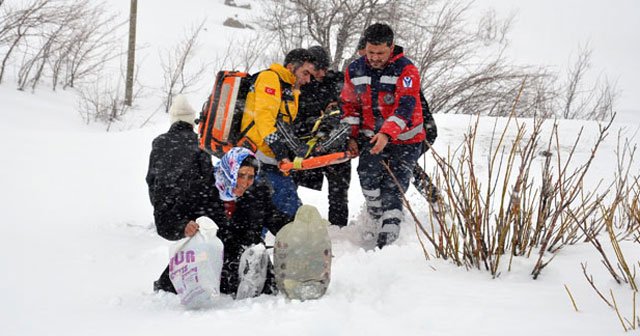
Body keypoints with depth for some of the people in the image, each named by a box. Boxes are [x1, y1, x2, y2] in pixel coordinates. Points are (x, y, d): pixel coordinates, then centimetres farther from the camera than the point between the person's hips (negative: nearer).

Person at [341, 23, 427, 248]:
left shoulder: (406, 70, -15)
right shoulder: (355, 70, 1)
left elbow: (405, 107, -26)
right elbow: (349, 105, 12)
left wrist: (387, 133, -40)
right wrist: (351, 137, 6)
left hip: (405, 140, -3)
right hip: (371, 137, 3)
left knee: (392, 189, -10)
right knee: (368, 178, -19)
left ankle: (387, 238, -9)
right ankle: (378, 223, -1)